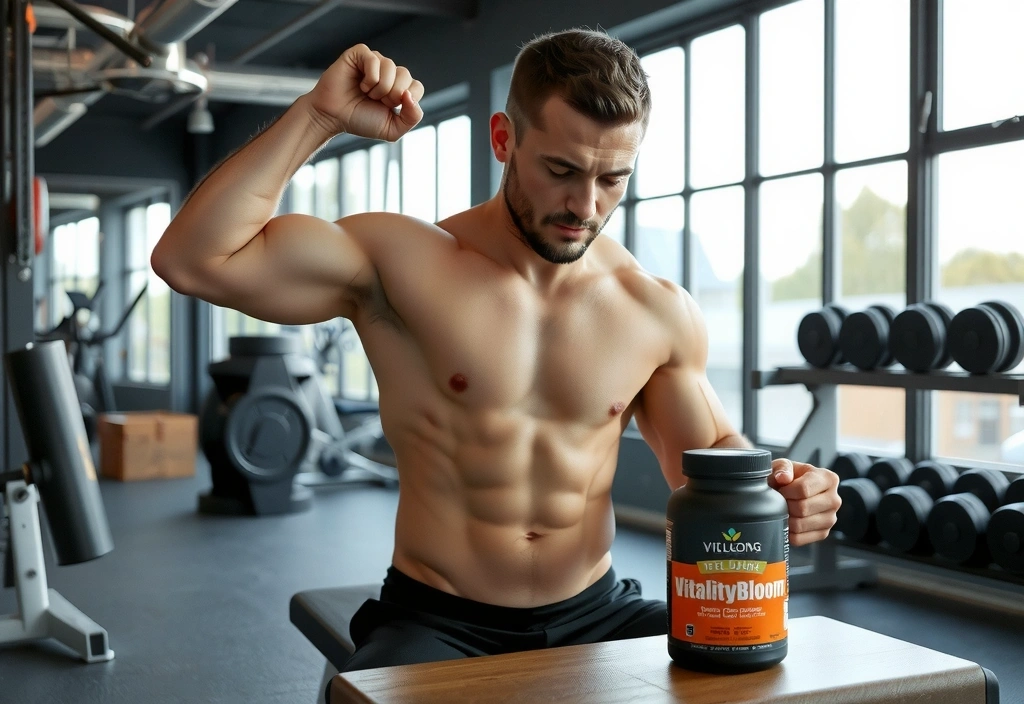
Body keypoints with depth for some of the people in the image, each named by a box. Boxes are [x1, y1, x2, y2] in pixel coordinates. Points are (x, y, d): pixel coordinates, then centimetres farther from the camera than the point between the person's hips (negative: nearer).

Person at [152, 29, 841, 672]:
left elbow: (709, 456, 13)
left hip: (597, 613, 3)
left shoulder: (660, 312, 1)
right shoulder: (405, 263, -8)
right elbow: (192, 259, -16)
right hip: (436, 620, -3)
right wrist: (319, 116, -18)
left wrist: (771, 490, -9)